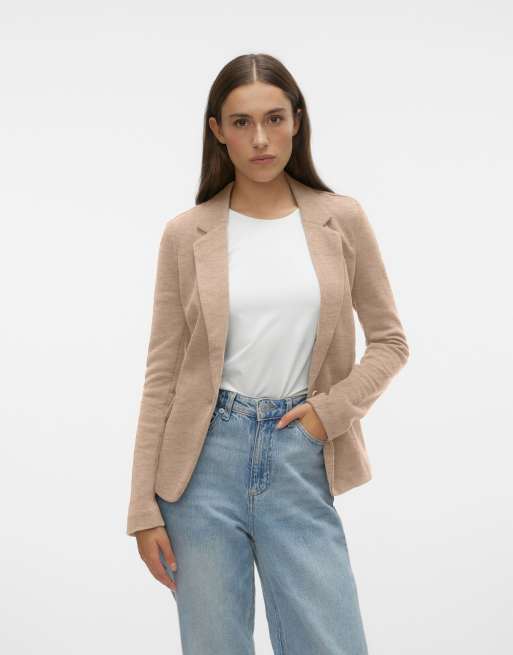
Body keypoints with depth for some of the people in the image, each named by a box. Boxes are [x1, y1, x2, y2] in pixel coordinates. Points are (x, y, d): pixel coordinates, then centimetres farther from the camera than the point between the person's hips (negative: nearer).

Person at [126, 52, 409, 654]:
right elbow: (162, 374, 1)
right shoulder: (186, 233, 0)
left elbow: (390, 341, 10)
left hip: (300, 458, 1)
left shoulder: (341, 220, 2)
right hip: (208, 457, 0)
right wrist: (144, 507, -1)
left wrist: (333, 409, -6)